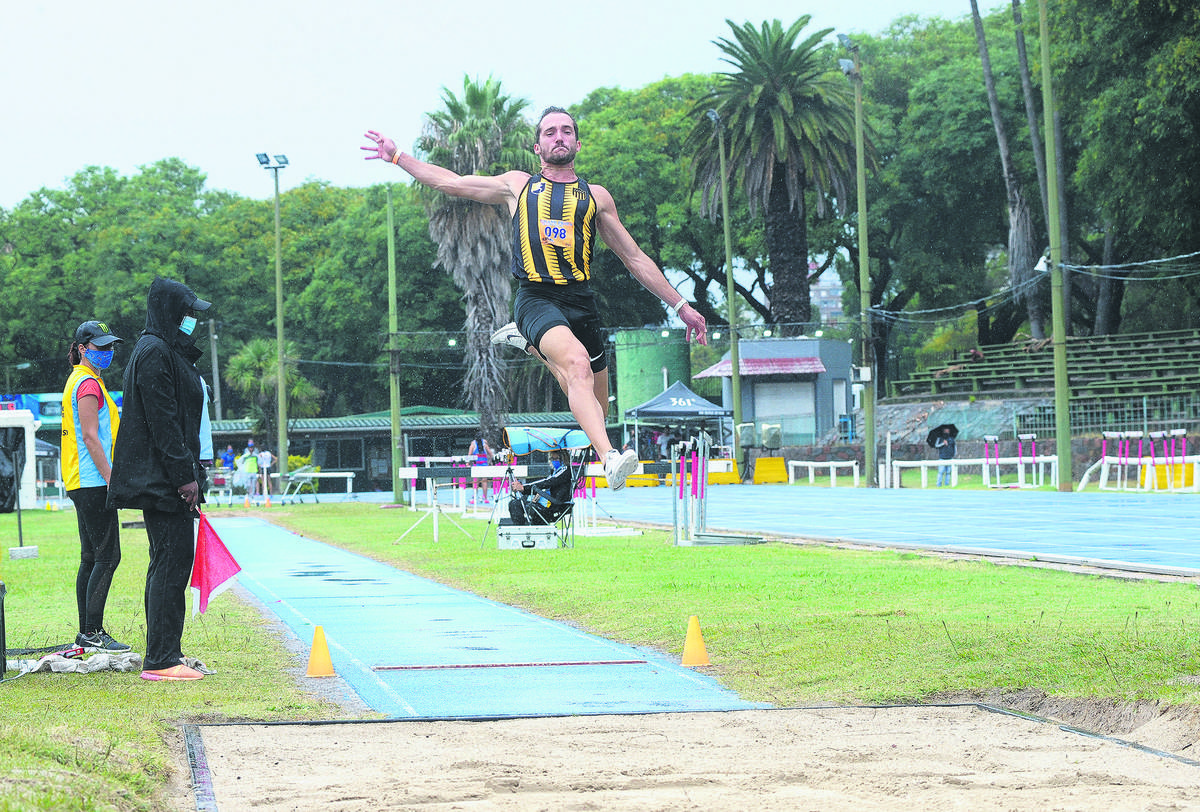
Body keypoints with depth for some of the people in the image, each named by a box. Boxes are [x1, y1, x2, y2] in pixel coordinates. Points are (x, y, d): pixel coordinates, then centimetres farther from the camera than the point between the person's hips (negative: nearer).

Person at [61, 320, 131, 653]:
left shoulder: (78, 381, 20)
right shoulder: (88, 384, -12)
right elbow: (90, 438, -18)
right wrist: (111, 479, -19)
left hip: (83, 484, 11)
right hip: (93, 483, -11)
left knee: (91, 557, 12)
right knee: (107, 556, -12)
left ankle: (86, 632, 13)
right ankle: (93, 633, -14)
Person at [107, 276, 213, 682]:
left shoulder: (168, 352, 19)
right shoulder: (154, 353, -13)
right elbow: (162, 421, -19)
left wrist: (190, 473, 20)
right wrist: (185, 475, -20)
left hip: (162, 480, 11)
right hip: (162, 480, -11)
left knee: (167, 563, 11)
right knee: (173, 561, -11)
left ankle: (161, 656, 15)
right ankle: (161, 660, -12)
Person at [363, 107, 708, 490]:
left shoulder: (596, 196, 17)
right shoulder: (518, 185, 15)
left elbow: (635, 258, 20)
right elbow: (451, 182, 24)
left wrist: (680, 305, 17)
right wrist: (397, 156, 22)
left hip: (581, 301, 3)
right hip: (537, 298, -3)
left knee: (596, 411, 7)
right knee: (577, 362, -34)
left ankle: (530, 344, 31)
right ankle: (609, 459, -49)